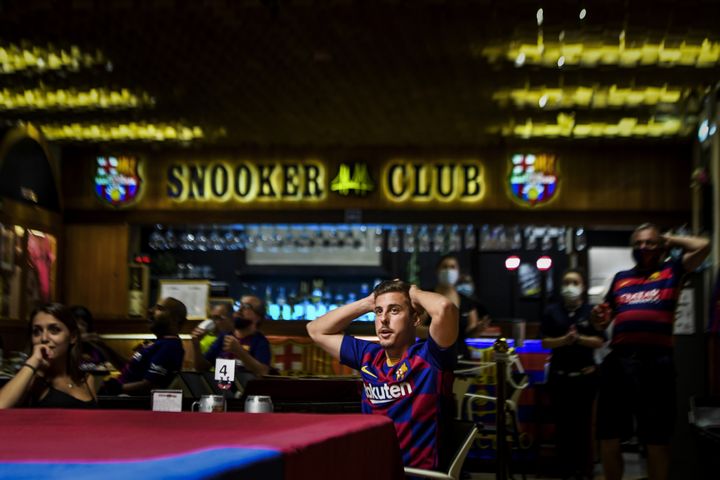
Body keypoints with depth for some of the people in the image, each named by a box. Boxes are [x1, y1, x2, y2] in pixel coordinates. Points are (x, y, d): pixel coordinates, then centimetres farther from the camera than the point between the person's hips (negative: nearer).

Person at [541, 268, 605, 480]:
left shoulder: (591, 311, 2)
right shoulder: (552, 311, 5)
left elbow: (599, 341, -1)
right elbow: (545, 342, 1)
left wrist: (579, 338, -17)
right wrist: (564, 340, -16)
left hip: (585, 374, -1)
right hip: (559, 375, 1)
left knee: (583, 423, 1)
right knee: (563, 423, 1)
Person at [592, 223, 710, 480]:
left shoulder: (672, 270, 10)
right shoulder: (620, 278, 21)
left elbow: (703, 246, -4)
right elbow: (605, 318, 27)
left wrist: (671, 239, 11)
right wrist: (599, 317, 3)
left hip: (656, 362, -4)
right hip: (618, 361, 4)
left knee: (657, 440, 4)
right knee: (608, 437, 8)